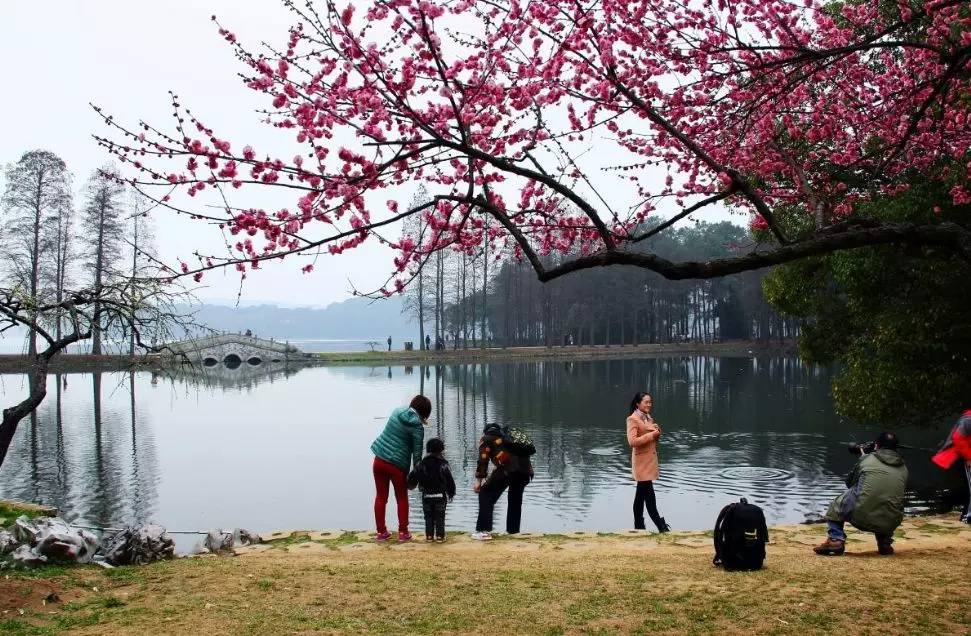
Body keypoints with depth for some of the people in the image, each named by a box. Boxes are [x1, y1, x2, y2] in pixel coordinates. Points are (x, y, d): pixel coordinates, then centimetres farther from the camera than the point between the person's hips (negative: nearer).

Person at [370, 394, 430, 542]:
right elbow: (417, 453, -9)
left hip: (379, 459, 4)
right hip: (398, 465, -4)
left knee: (381, 497, 13)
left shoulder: (396, 412, 4)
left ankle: (381, 532, 18)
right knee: (402, 499, 13)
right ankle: (403, 532, 14)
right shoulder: (417, 427, -11)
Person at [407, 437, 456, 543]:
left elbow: (412, 477, -3)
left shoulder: (422, 464, -4)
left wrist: (411, 485, 19)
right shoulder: (443, 465, -9)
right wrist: (451, 494, 6)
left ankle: (429, 535, 10)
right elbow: (450, 481, -8)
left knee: (428, 516, 12)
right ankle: (439, 535, 6)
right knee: (440, 517, 9)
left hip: (426, 496, 1)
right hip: (440, 496, -1)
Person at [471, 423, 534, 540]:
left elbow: (483, 460, 8)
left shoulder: (486, 439, 21)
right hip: (525, 469, 6)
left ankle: (484, 531, 1)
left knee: (486, 495, 7)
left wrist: (478, 481, 12)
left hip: (508, 468, -6)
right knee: (515, 499, 27)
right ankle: (513, 531, 32)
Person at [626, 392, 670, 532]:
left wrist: (657, 432, -1)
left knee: (641, 495, 13)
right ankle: (660, 525, -5)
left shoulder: (648, 418, 13)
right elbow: (632, 441, -23)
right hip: (642, 461, -9)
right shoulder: (632, 419, -13)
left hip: (650, 460, 9)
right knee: (649, 495, -7)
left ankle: (638, 526, 19)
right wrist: (651, 435, -20)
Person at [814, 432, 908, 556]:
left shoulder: (866, 459, 8)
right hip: (890, 524, 3)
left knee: (838, 503, 25)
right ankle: (885, 542, 21)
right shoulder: (903, 467, 14)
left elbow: (849, 483, 23)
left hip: (862, 518, -3)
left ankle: (836, 539, 8)